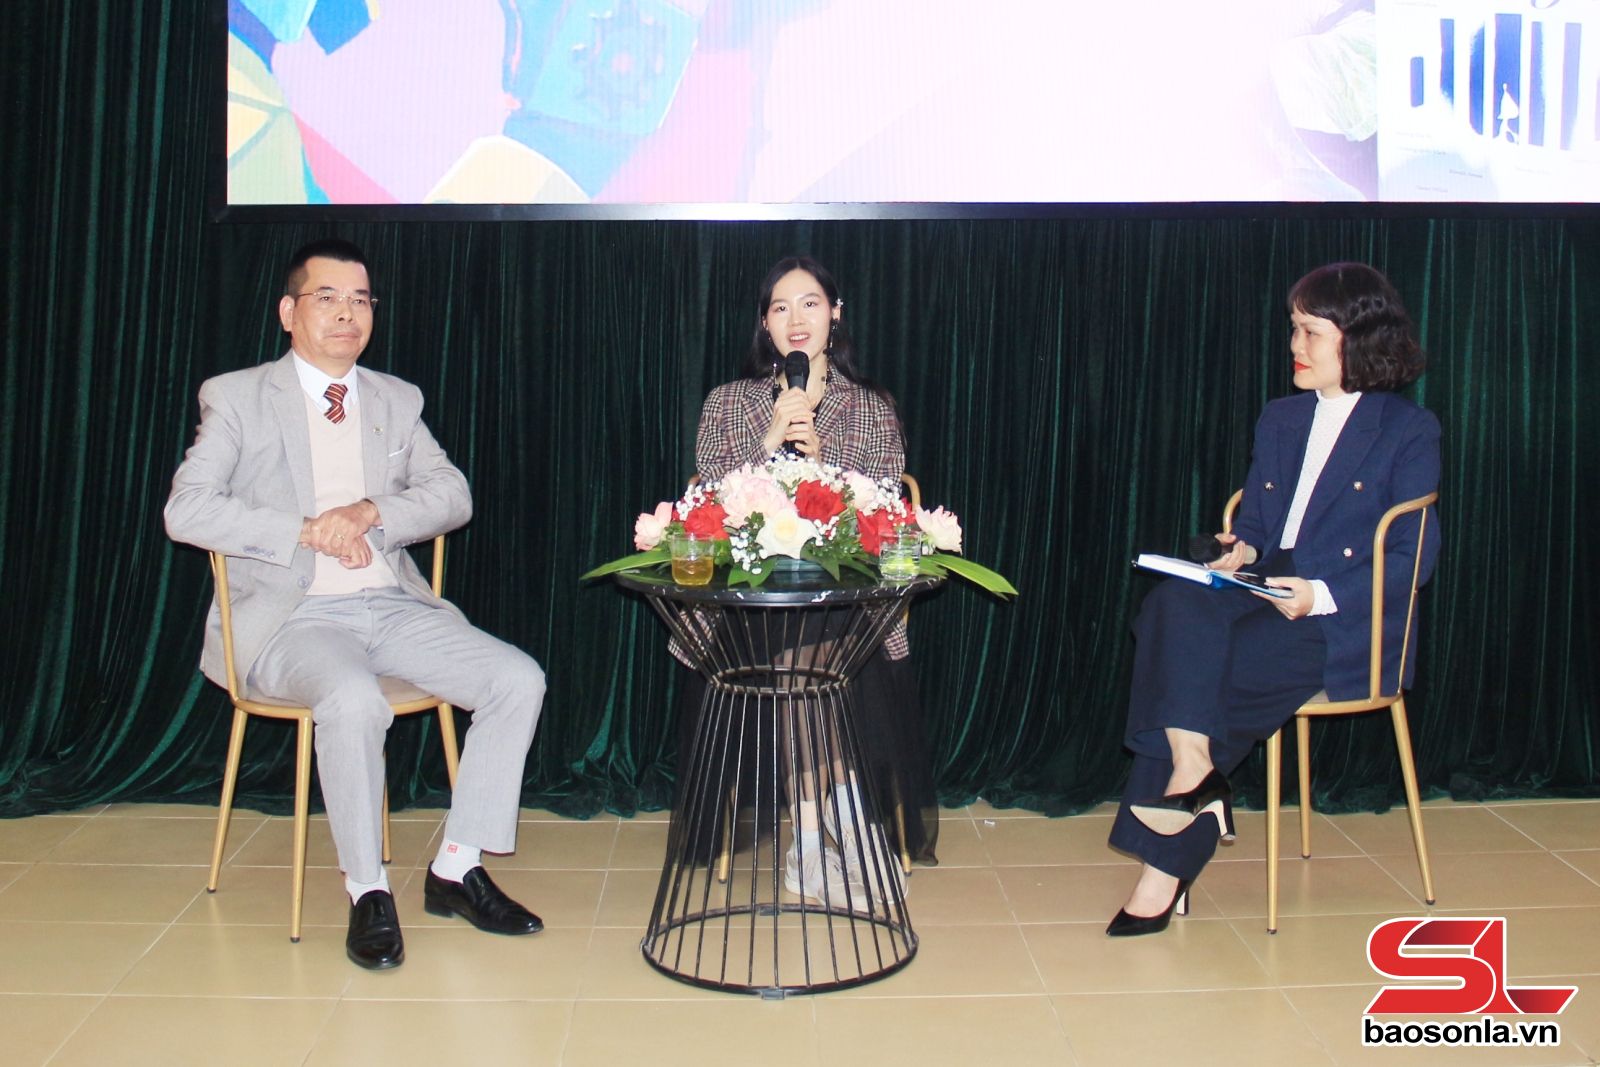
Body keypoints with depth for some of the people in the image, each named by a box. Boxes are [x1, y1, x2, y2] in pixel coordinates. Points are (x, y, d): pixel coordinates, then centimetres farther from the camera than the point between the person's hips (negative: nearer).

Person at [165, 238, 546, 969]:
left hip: (393, 606, 5)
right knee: (354, 702, -35)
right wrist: (307, 532, -16)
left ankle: (456, 869, -3)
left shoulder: (398, 401, 16)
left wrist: (369, 512, -12)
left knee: (519, 679, -15)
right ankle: (367, 891, -14)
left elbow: (453, 495, 7)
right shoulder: (236, 397, 4)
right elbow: (186, 509, -6)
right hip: (291, 616, -4)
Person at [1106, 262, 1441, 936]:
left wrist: (1321, 595, -20)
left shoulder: (1409, 431, 1)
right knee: (1176, 604, -29)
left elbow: (1413, 558, -5)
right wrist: (1241, 550, -5)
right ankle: (1195, 774, -30)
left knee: (1195, 668, -28)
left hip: (1351, 621, -5)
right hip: (1266, 593, 5)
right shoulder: (1279, 419, 19)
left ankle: (1165, 862, -15)